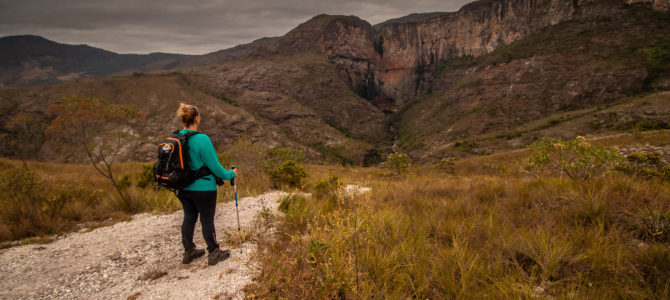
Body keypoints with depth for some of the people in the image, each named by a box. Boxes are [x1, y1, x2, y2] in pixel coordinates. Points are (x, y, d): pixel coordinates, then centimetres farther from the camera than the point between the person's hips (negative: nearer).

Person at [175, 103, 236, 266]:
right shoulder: (202, 139, -22)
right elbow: (214, 165, -17)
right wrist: (229, 174, -1)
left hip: (182, 188, 7)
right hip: (203, 188, -6)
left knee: (189, 218, 20)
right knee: (207, 220, 8)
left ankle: (189, 252, 34)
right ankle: (214, 253, 23)